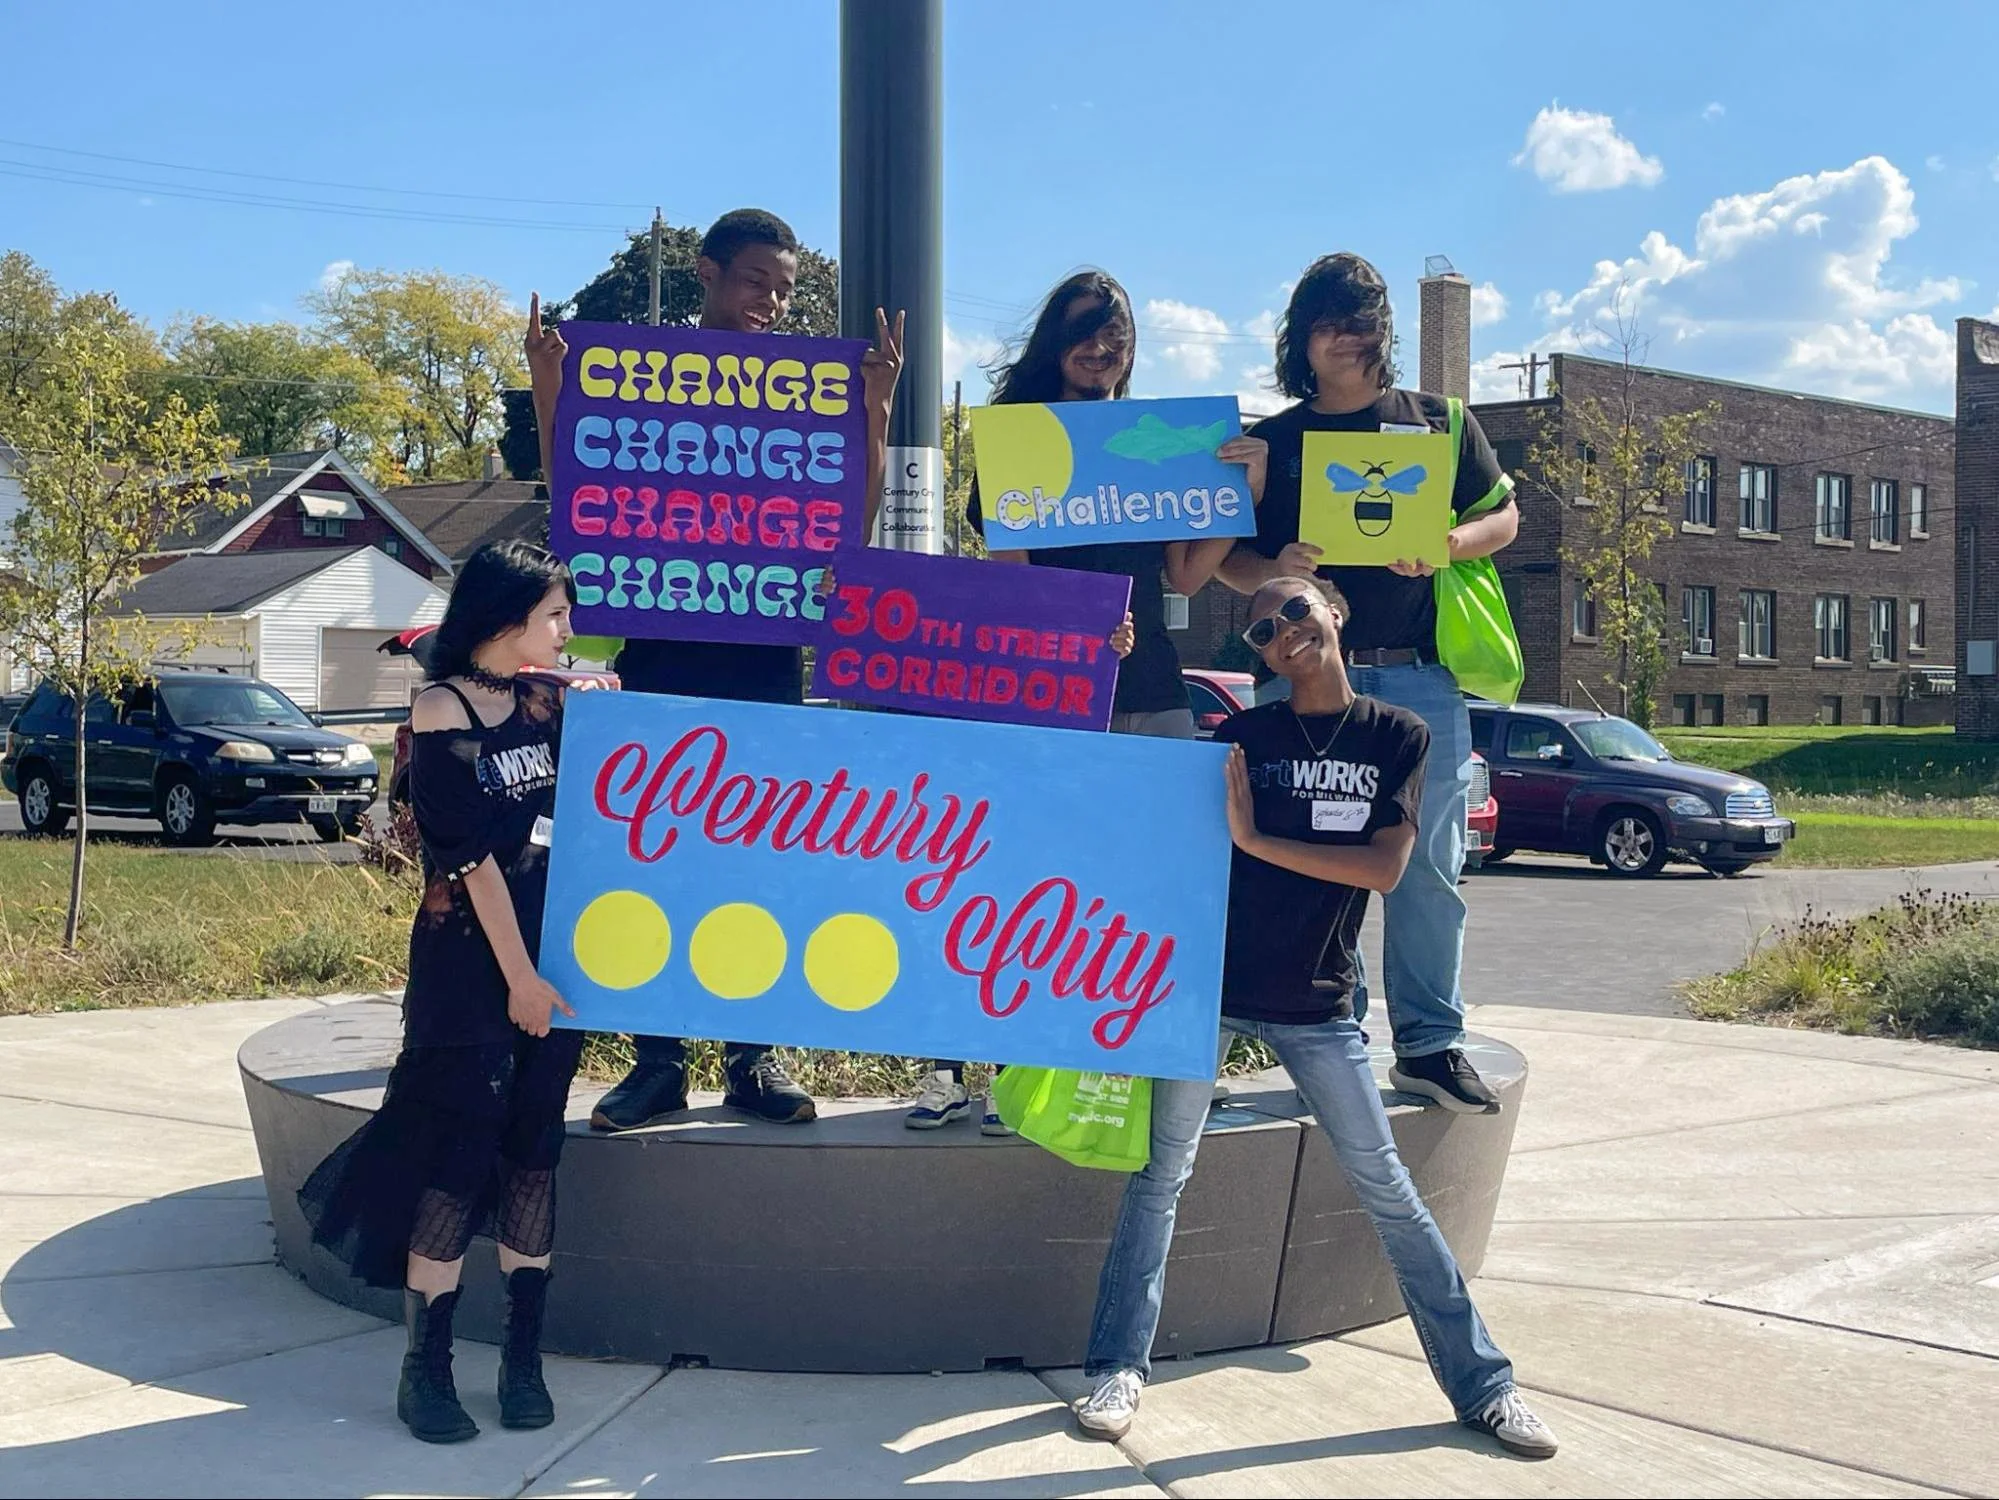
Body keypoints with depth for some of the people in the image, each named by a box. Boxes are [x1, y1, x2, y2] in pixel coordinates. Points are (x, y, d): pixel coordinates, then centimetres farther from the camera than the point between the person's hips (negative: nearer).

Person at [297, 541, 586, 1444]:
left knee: (533, 1152, 7)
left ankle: (523, 1360, 15)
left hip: (554, 956, 6)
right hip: (469, 964, -5)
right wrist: (517, 976, -13)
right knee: (460, 1156, -4)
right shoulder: (441, 708, -7)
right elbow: (470, 852, -12)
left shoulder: (546, 703, 10)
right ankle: (424, 1370, 6)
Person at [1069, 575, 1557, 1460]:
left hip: (1316, 1004, 0)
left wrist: (1257, 839, -13)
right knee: (1161, 1176, 5)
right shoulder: (1239, 736, 2)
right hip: (1207, 982, 1)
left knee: (1387, 1188, 2)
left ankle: (1481, 1385, 10)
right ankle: (1119, 1369, 15)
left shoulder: (1398, 738, 1)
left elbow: (1385, 867, -10)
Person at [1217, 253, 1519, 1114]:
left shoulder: (1437, 422, 14)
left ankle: (1431, 1044, 5)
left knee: (1428, 867, -1)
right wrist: (1276, 570, -10)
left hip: (1420, 676, 0)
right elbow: (1230, 561, 12)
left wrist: (1447, 544, -8)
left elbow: (1503, 517, 13)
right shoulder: (1269, 443, 14)